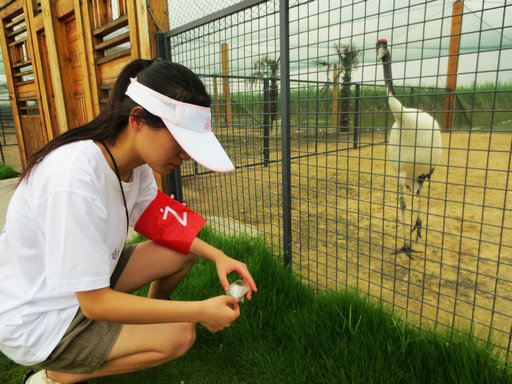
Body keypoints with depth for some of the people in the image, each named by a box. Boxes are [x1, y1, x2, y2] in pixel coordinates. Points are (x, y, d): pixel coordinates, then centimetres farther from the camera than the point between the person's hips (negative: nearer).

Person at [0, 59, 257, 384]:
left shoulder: (135, 161, -10)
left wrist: (218, 256, -13)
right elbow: (95, 303, -29)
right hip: (35, 322, -7)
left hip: (86, 280, 7)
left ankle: (150, 312, 24)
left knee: (185, 251, -3)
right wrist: (200, 312, -25)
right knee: (179, 335, -17)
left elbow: (156, 222, 2)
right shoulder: (76, 176, -35)